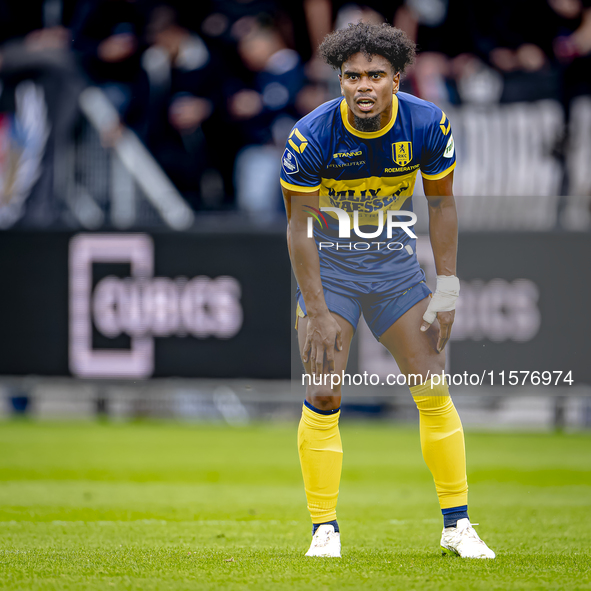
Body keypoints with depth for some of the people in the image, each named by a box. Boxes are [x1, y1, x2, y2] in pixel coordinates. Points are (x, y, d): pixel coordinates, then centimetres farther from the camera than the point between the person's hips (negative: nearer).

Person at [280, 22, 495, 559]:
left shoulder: (428, 125, -16)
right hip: (328, 265, -2)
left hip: (395, 262, 2)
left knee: (434, 391, -2)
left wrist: (448, 285, -5)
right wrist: (317, 313, -19)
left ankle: (457, 525, 8)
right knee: (324, 397, -10)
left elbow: (441, 203, -2)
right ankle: (325, 529, 1)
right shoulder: (311, 136, -23)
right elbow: (300, 226, -16)